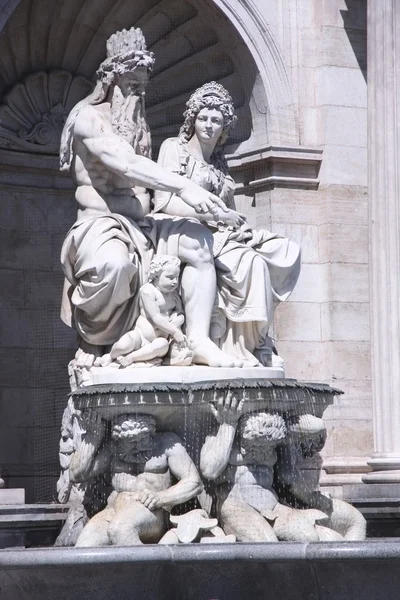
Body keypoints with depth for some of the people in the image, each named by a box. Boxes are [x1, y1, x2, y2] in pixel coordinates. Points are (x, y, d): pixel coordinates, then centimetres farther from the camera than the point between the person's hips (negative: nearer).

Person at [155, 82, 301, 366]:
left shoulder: (220, 164, 24)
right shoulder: (174, 148, 4)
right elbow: (165, 202, -9)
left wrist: (242, 229, -5)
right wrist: (217, 214, -12)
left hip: (221, 236, 7)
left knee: (286, 251, -12)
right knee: (250, 261, -30)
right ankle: (252, 345, -25)